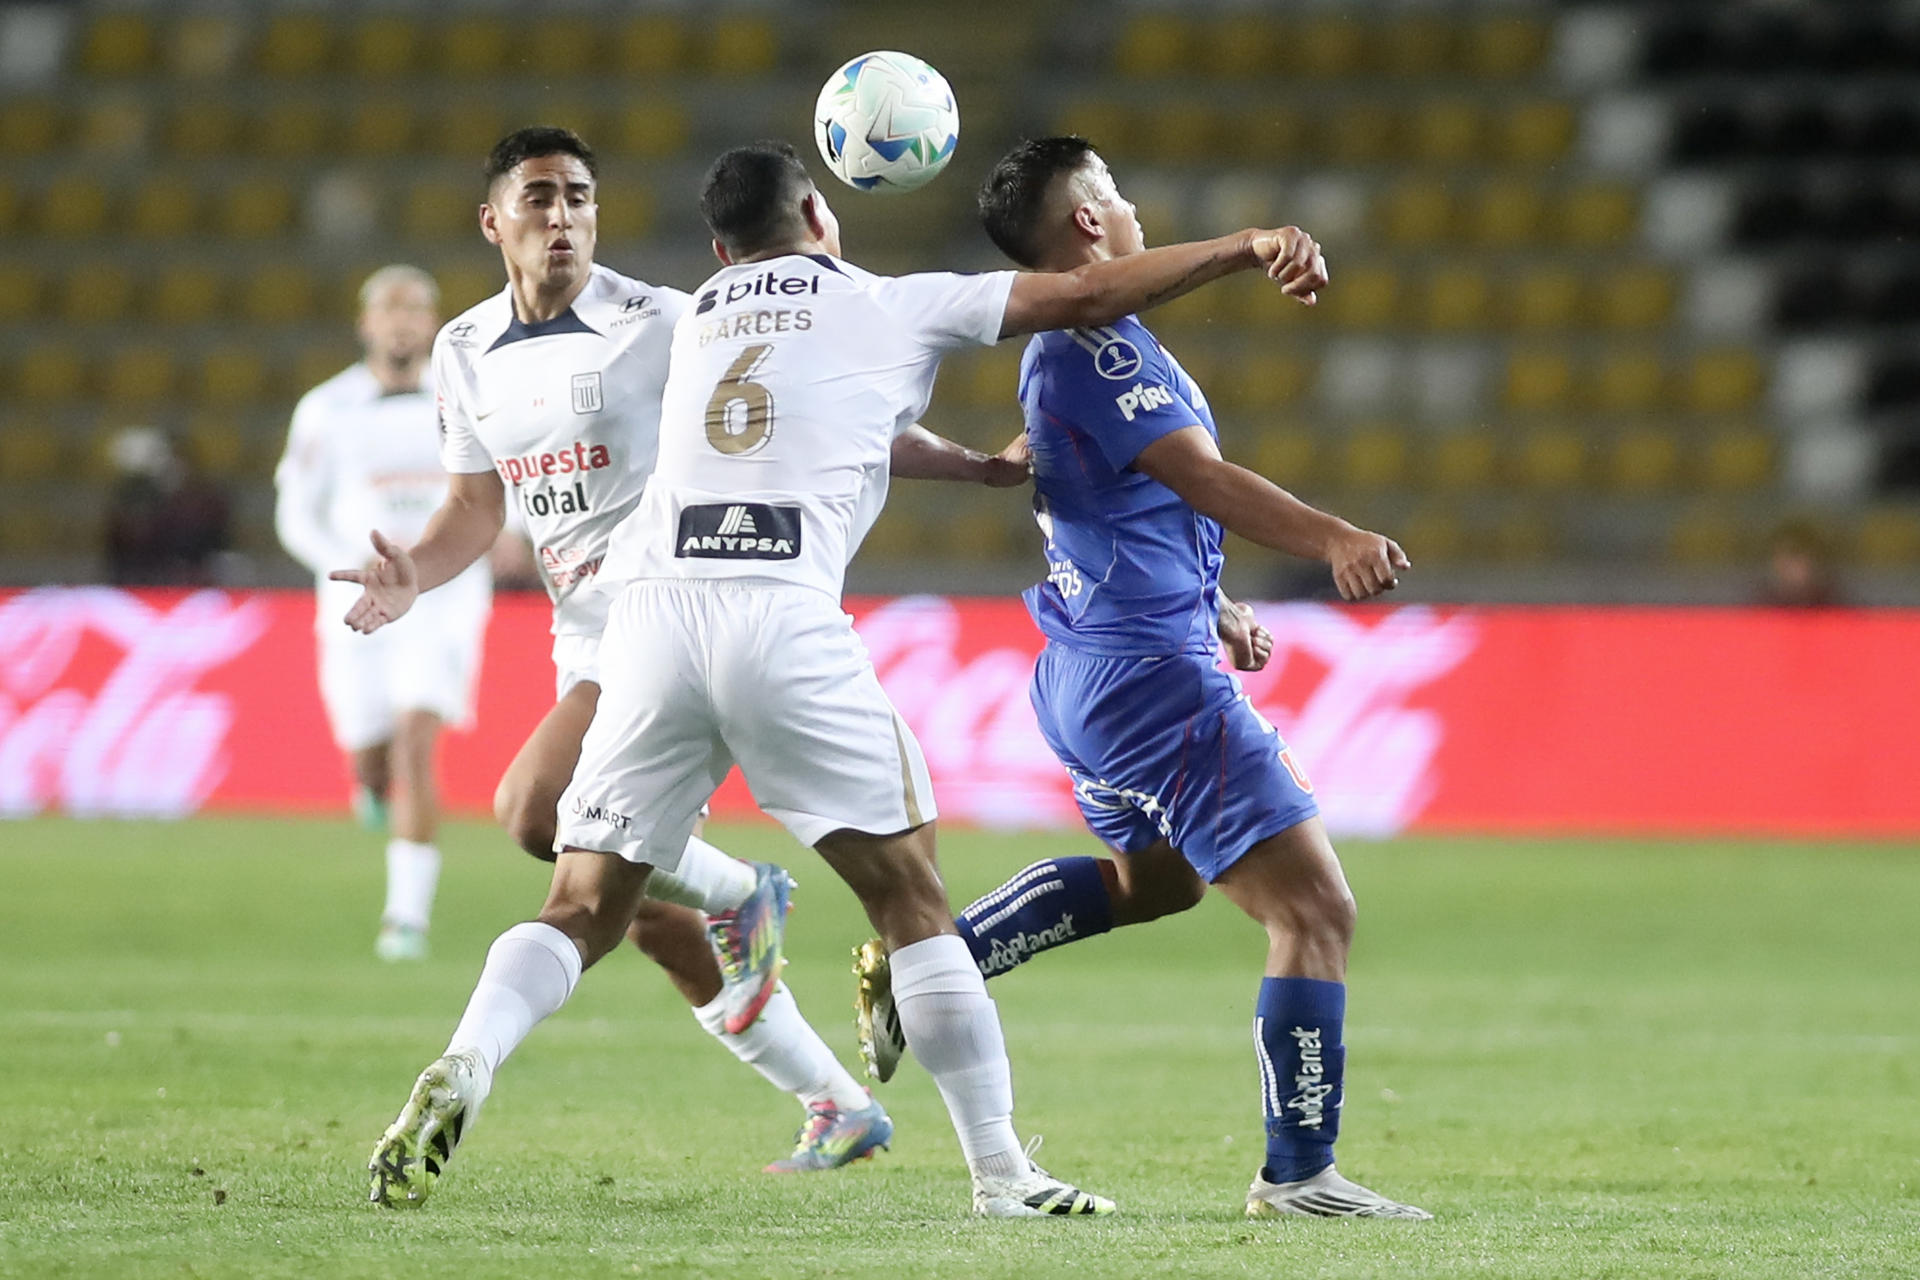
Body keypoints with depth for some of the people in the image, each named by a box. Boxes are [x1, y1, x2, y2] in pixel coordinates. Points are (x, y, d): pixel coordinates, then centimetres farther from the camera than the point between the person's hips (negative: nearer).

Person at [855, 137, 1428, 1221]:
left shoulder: (1066, 348, 17)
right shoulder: (1095, 347, -16)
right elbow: (1199, 476, -29)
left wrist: (1217, 612, 18)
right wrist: (1333, 540, -41)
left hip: (1089, 672, 11)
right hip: (1149, 674, -11)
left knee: (1154, 878, 35)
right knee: (1316, 908, -9)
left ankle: (917, 966, 27)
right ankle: (1298, 1173, -7)